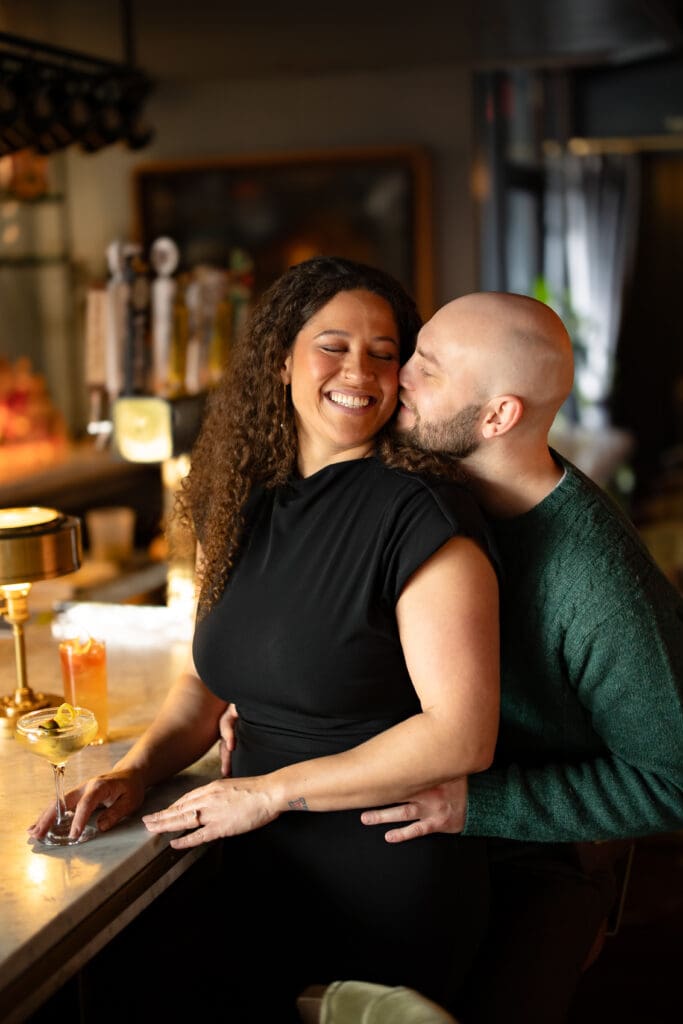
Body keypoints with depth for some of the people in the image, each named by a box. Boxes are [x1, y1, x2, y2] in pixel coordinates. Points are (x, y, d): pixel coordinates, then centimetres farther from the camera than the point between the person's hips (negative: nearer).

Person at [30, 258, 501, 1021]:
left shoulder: (416, 512, -19)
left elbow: (463, 735, -23)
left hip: (384, 894, -5)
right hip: (260, 875, 6)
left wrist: (272, 790, -19)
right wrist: (134, 770, -5)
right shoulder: (242, 502, 3)